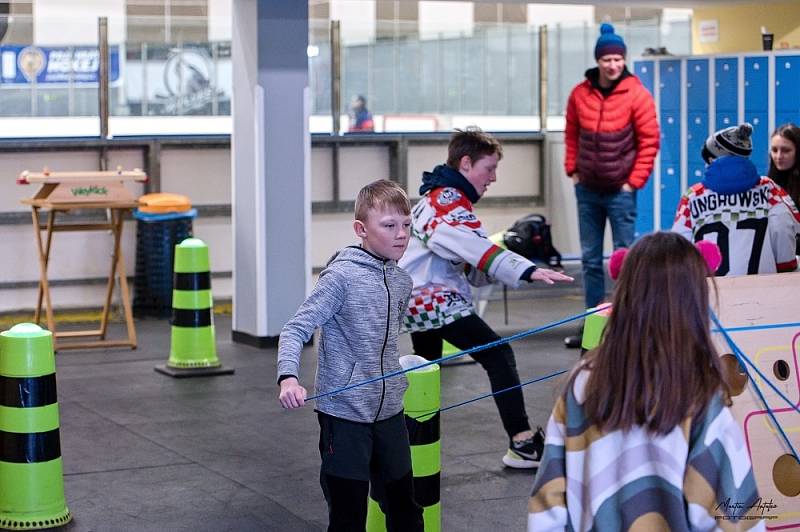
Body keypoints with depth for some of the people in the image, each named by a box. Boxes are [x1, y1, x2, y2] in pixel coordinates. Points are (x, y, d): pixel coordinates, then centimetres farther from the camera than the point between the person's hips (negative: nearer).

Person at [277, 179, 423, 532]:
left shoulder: (402, 281, 7)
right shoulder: (342, 274, -13)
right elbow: (296, 329, -17)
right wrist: (288, 378, -31)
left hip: (389, 411, 6)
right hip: (344, 414, -6)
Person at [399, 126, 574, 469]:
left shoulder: (435, 199, 17)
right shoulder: (449, 203, -16)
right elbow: (480, 250, -30)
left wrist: (481, 271, -5)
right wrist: (529, 271, -38)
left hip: (418, 299, 11)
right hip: (436, 300, -11)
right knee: (499, 355, -11)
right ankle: (522, 443, -15)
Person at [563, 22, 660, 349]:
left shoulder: (637, 95, -9)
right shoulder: (580, 94, 0)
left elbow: (649, 141, -7)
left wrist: (634, 181, -8)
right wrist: (572, 170, 5)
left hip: (620, 190, -4)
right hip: (587, 189, 4)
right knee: (590, 259, 10)